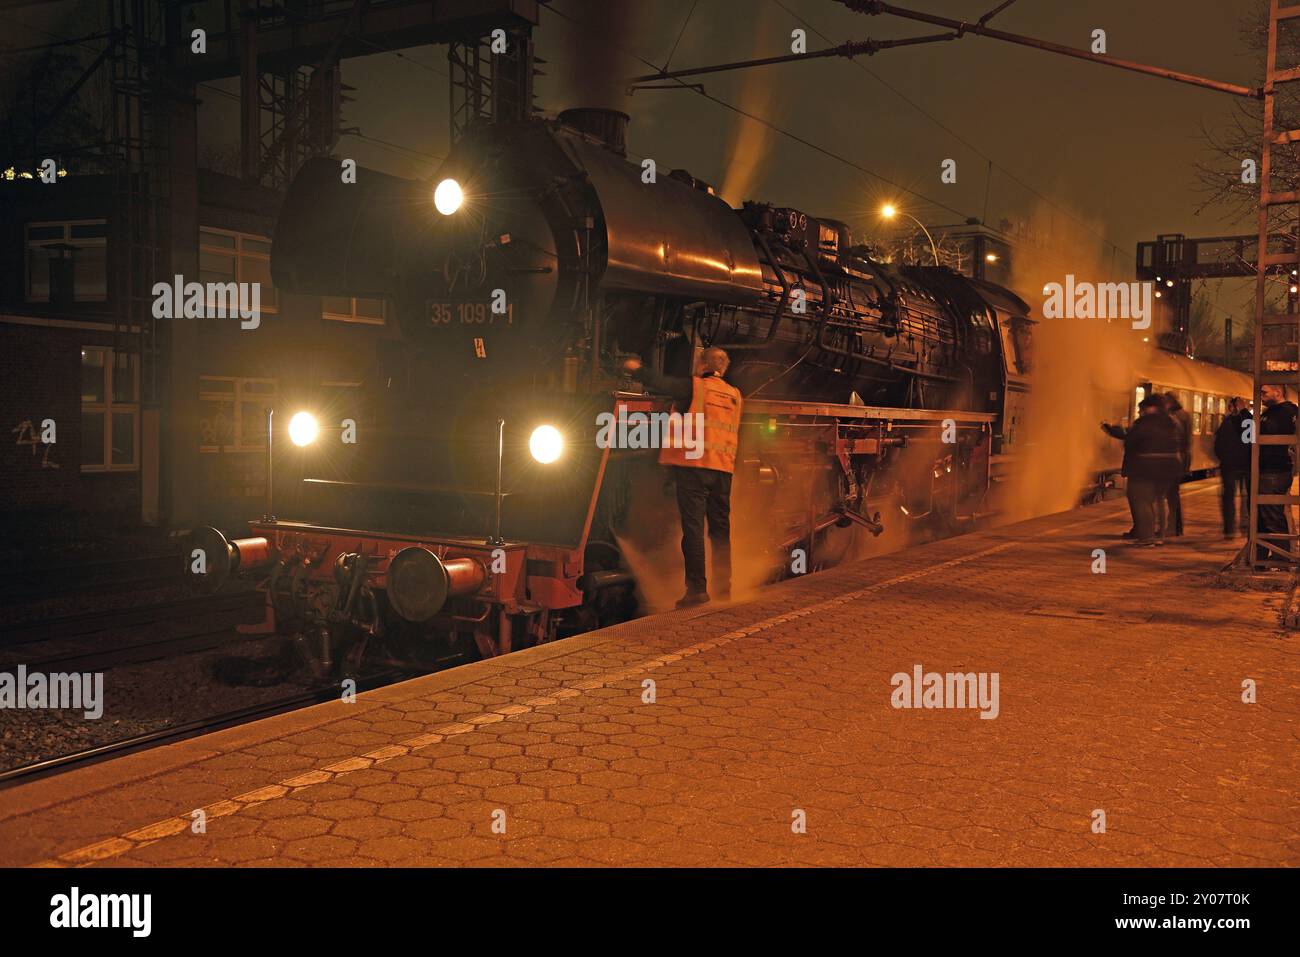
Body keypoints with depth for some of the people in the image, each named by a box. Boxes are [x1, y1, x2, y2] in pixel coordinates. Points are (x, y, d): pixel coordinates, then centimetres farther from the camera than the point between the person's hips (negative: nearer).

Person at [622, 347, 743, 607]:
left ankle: (697, 588, -10)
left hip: (693, 464, -5)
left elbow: (659, 383, -10)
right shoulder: (734, 395, 15)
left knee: (693, 527, -5)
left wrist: (636, 369, 6)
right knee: (720, 529, 12)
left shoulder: (694, 386, -3)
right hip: (723, 468, 6)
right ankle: (723, 588, 14)